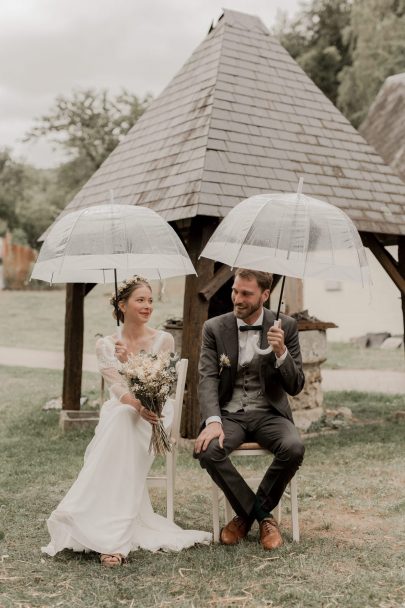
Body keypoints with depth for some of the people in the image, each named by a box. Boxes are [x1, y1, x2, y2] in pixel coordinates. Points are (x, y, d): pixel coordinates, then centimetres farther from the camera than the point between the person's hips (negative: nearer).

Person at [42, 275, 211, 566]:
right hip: (117, 414, 1)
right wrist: (139, 406, -31)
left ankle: (114, 535, -38)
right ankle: (115, 535, -35)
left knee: (123, 422, -36)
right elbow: (117, 386, -11)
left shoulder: (163, 340, 2)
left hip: (153, 416, -1)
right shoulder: (105, 345, 5)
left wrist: (128, 360, -20)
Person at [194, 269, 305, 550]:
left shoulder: (286, 326, -1)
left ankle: (248, 513, -4)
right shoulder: (214, 328, 1)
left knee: (294, 448, -31)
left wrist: (281, 352, -23)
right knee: (207, 450, -30)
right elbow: (207, 379, -7)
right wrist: (213, 421, -24)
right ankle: (263, 516, -8)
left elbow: (296, 386, -4)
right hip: (229, 414, 1)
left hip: (269, 413, 0)